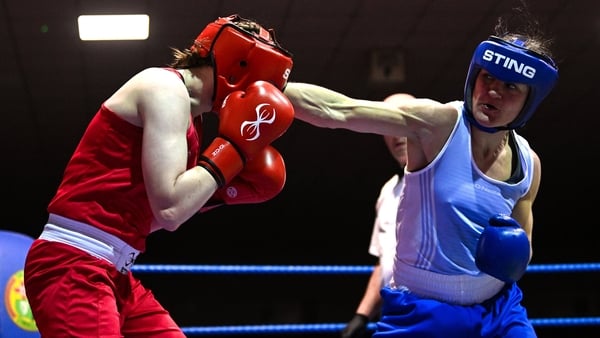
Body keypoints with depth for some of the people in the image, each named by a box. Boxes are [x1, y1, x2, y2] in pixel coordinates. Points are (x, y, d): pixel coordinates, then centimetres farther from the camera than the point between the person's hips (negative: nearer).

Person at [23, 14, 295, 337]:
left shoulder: (184, 109, 17)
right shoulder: (166, 87, -11)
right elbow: (169, 209, -21)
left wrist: (222, 192, 10)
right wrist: (233, 146, -11)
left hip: (113, 272, 10)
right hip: (73, 265, -10)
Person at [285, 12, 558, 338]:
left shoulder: (528, 164, -1)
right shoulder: (438, 123, -16)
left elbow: (523, 251, 13)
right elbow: (338, 111, -26)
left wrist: (514, 254, -10)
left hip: (498, 309, 5)